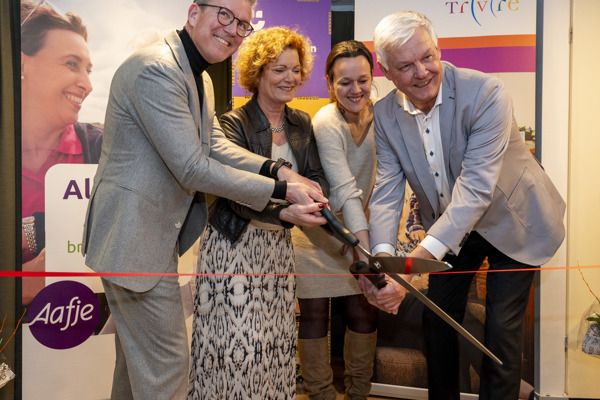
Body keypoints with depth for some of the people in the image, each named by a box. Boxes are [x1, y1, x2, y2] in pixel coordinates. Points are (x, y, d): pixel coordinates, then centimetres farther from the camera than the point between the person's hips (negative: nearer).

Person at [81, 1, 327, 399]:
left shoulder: (201, 78, 12)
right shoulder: (156, 69, -22)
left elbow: (216, 146, 4)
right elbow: (192, 169, -26)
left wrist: (278, 170, -12)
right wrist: (281, 190, -23)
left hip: (153, 232, 10)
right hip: (135, 236, -10)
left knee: (137, 350, 25)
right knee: (166, 363, 3)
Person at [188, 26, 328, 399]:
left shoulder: (302, 124, 8)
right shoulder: (234, 124, -10)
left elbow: (318, 176, 3)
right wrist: (285, 212, -35)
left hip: (279, 244, 5)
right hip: (234, 246, -5)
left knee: (276, 343, 11)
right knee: (238, 344, -1)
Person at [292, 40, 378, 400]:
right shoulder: (325, 123, -23)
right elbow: (346, 191, -31)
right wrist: (366, 250, -38)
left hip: (356, 227, 5)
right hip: (316, 229, -5)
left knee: (364, 313, 8)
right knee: (315, 316, 4)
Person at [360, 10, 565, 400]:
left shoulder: (486, 93, -28)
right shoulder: (385, 115, -12)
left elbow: (476, 189, -36)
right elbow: (387, 190, -16)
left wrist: (419, 258, -45)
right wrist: (382, 255, -34)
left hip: (512, 222, -4)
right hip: (452, 228, 5)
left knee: (501, 328, -2)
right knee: (437, 320, 11)